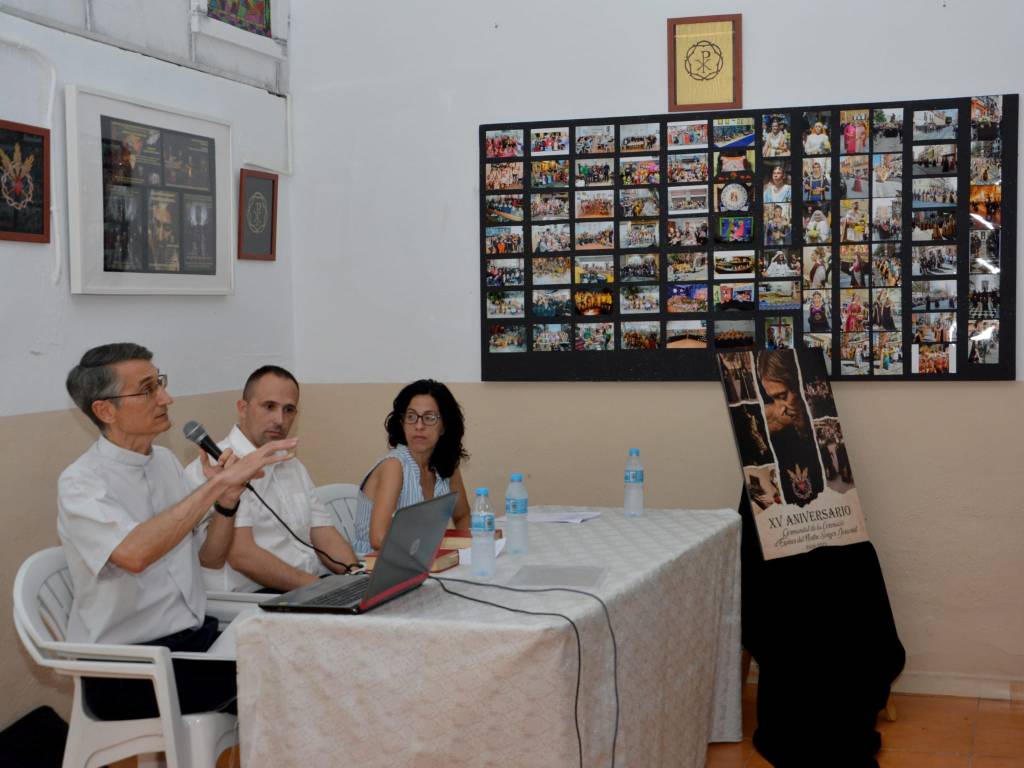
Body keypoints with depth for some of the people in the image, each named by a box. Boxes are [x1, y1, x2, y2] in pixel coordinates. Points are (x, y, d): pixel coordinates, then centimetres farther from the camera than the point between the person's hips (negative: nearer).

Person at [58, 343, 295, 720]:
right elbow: (134, 554, -33)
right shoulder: (79, 483, -13)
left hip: (195, 636, 7)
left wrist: (226, 500, -5)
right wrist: (218, 483, -32)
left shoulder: (165, 461, 10)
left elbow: (210, 557, 14)